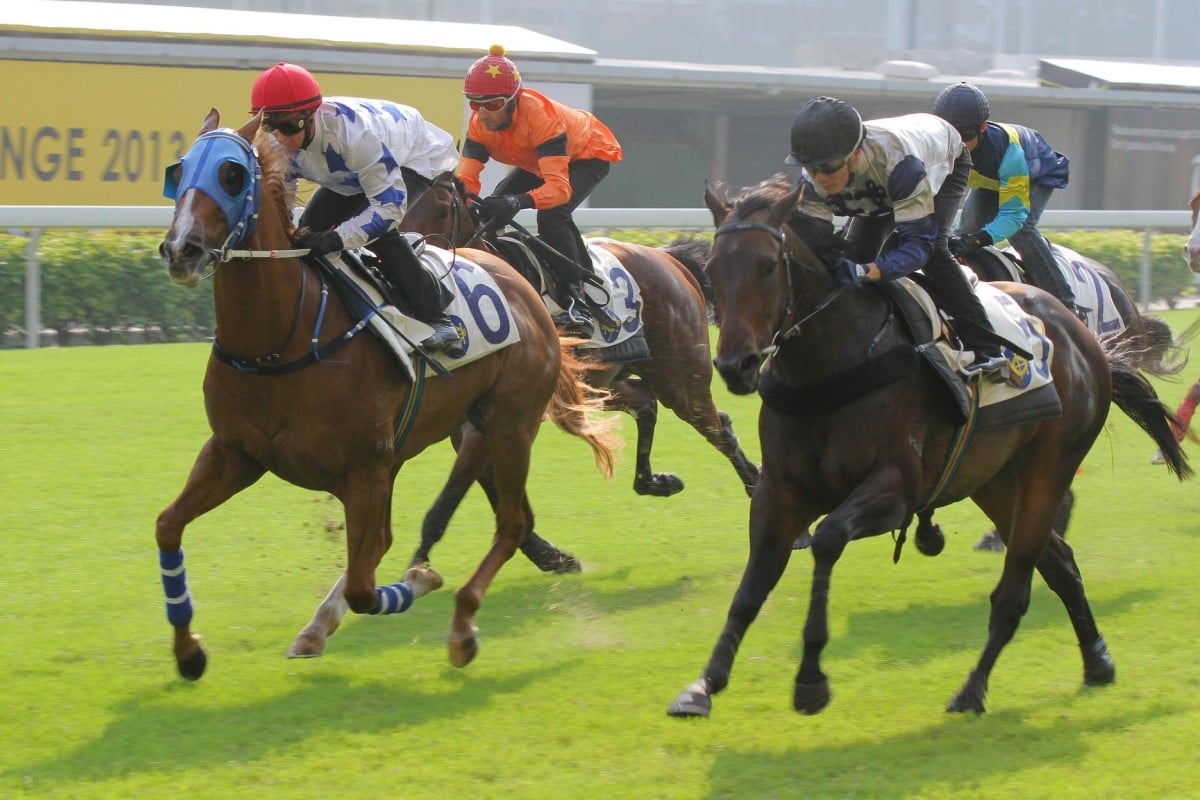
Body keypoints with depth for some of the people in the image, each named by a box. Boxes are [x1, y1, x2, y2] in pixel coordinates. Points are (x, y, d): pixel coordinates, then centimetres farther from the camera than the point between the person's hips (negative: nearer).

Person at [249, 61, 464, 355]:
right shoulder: (278, 144, -23)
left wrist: (334, 239, -53)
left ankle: (434, 318, -25)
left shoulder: (354, 132, -45)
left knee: (374, 225, -32)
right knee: (309, 229, -7)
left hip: (418, 157, -8)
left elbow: (390, 205, -43)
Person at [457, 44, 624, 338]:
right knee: (494, 207, -5)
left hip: (590, 154, -7)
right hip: (538, 161, 7)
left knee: (551, 214, -31)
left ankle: (577, 302, -31)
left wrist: (517, 202, -67)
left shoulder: (539, 115, -42)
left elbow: (559, 187, -49)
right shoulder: (479, 123, -22)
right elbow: (467, 177, -27)